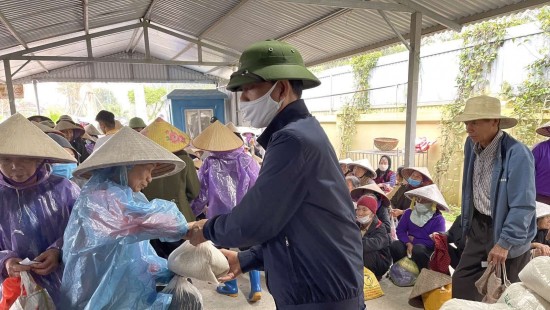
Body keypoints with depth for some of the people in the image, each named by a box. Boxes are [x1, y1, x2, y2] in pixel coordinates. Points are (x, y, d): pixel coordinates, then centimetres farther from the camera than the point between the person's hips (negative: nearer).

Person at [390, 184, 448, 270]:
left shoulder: (438, 219, -10)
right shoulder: (409, 213, 3)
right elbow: (400, 230, -2)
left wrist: (414, 240, -10)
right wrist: (408, 243, -21)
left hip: (428, 249, -3)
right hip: (410, 244, 4)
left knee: (418, 249, -38)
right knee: (395, 245, -27)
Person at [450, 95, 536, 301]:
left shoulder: (516, 154, -24)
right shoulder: (472, 145, -3)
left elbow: (523, 206, -23)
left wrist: (505, 243, -22)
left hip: (505, 233, -6)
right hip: (478, 227, 6)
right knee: (462, 283, 15)